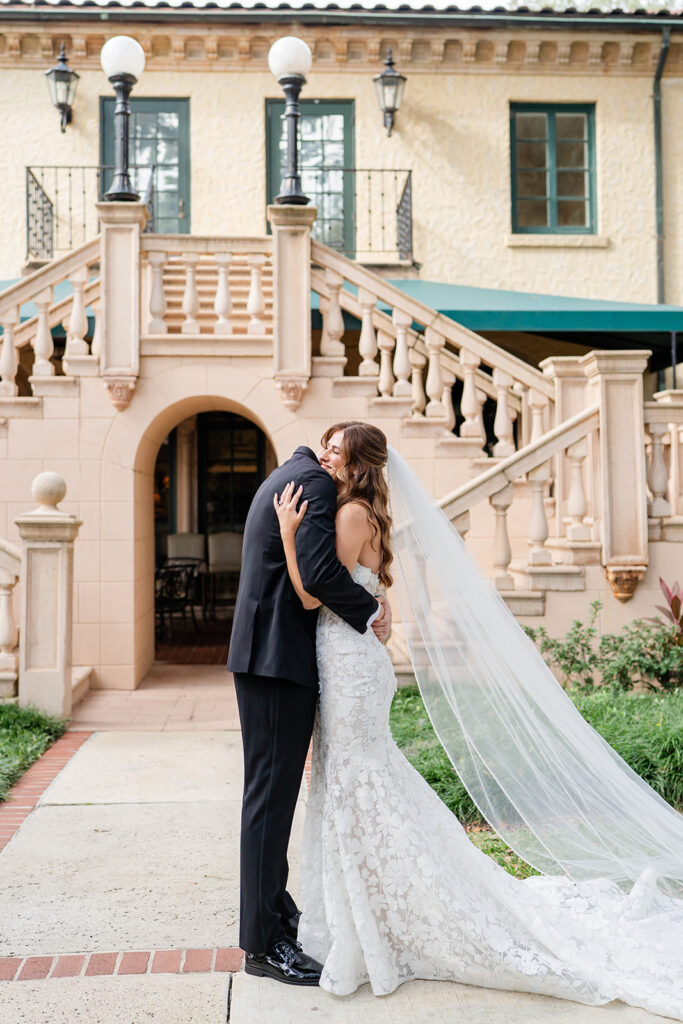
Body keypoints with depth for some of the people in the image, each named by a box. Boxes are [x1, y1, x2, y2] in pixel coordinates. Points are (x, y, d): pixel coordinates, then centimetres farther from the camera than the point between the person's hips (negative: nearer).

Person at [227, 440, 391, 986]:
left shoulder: (287, 476, 20)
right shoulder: (315, 481, -12)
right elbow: (321, 572, -25)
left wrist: (366, 601, 5)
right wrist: (371, 610, -8)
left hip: (266, 653, 11)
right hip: (280, 654, -11)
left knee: (276, 788, 18)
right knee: (271, 792, -4)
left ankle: (274, 906, 32)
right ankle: (264, 942, 5)